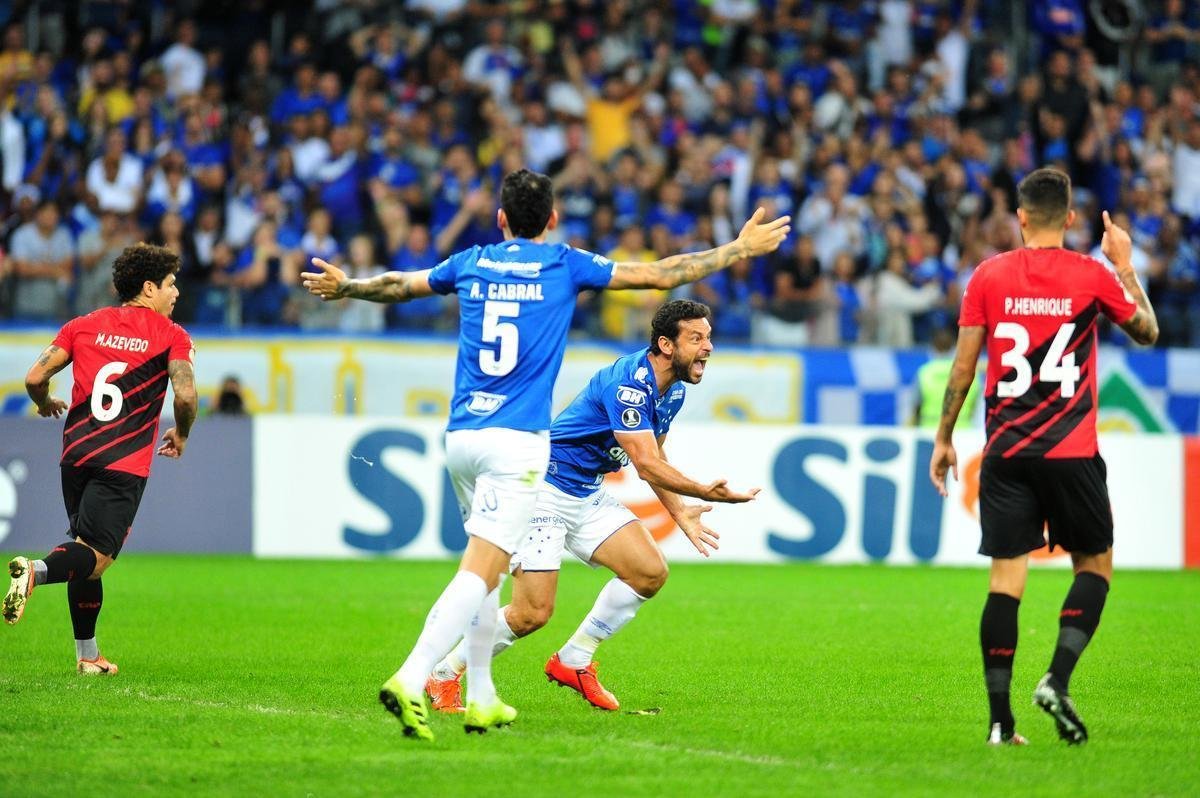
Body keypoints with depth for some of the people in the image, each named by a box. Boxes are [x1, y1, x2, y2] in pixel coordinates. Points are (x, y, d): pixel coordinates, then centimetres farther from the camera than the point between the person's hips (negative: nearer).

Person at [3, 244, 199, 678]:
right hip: (125, 465, -5)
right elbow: (185, 395, -11)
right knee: (95, 557, -9)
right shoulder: (171, 336, 2)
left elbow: (35, 377, 6)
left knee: (87, 547, 18)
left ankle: (87, 654, 17)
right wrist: (181, 435, 9)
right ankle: (37, 569, -40)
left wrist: (45, 405, 28)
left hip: (76, 455, 5)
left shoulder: (84, 326, 12)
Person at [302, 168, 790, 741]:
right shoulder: (564, 265, 1)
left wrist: (345, 287, 48)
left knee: (486, 565, 20)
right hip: (516, 440, -6)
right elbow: (661, 274, 6)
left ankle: (480, 699, 21)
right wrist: (741, 248, 17)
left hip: (461, 435, 6)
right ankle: (411, 681, -29)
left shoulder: (472, 263, 11)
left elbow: (398, 285, 28)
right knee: (481, 571, -13)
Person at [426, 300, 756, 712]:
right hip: (545, 489, -9)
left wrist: (679, 512, 13)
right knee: (532, 614, -13)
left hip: (589, 495, 9)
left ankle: (573, 662, 11)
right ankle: (443, 675, 7)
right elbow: (646, 463, -32)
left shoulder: (673, 391, 5)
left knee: (650, 572, -4)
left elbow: (653, 457, 21)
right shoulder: (628, 382, -26)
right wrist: (705, 492, -40)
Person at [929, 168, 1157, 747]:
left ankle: (1000, 719, -2)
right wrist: (1125, 266, 23)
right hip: (1072, 453, -2)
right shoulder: (1092, 276, -3)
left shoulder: (988, 276, 1)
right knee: (1094, 565, 13)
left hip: (1005, 451, 2)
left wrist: (943, 439, 11)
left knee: (1006, 578, 1)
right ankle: (1057, 680, -6)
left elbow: (963, 366, 2)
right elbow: (1147, 331, 14)